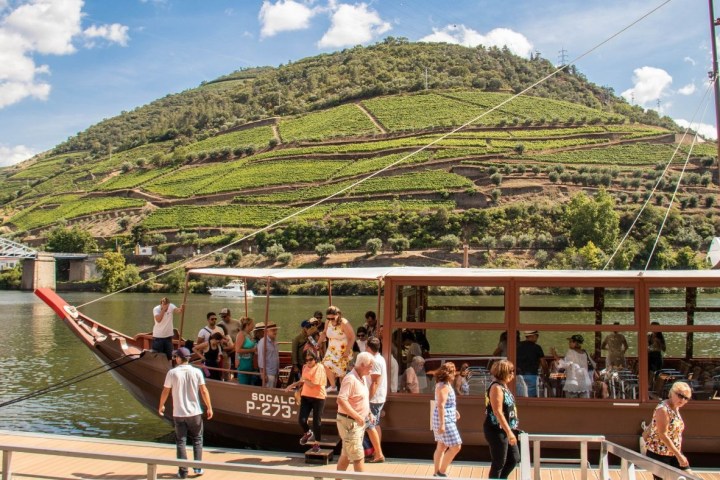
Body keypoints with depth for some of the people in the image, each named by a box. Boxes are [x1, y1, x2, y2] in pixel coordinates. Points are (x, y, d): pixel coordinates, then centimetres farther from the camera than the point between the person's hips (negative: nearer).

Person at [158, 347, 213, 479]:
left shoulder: (172, 373, -6)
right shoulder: (196, 372, -4)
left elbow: (165, 391, 0)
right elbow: (204, 391, -5)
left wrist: (161, 406, 17)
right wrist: (209, 408, 3)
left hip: (178, 414, -1)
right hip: (195, 413, 1)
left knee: (181, 442, 8)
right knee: (197, 440, 15)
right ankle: (198, 467, 11)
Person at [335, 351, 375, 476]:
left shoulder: (360, 379, 11)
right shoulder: (350, 379, -20)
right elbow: (341, 400, -29)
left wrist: (369, 413, 10)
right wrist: (357, 417, -27)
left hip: (358, 422, 10)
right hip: (349, 422, -10)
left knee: (346, 454, 16)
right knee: (358, 457, -7)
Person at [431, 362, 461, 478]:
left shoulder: (445, 384, 12)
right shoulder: (443, 386, -19)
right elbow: (440, 406, -24)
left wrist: (454, 410, 22)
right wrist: (442, 424, -26)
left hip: (447, 419, 10)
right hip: (445, 420, -10)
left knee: (442, 447, 14)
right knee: (455, 446, -7)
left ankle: (437, 472, 20)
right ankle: (441, 472, 1)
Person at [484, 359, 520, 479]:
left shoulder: (504, 386, 11)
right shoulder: (496, 387, -18)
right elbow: (498, 412, -25)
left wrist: (511, 430, 23)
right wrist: (509, 432, -27)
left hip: (505, 430, 10)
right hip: (496, 430, -10)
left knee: (514, 458, 15)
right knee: (499, 463, -1)